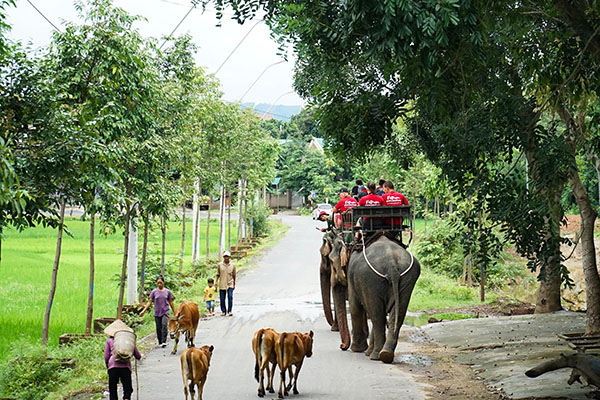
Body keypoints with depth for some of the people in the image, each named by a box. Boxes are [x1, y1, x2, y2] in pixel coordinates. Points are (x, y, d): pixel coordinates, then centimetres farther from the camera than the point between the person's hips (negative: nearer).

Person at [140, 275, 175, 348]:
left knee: (164, 325, -21)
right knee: (158, 328, 5)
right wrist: (144, 310, -7)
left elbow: (171, 302, 10)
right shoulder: (154, 292, 3)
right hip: (157, 313, 2)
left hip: (165, 312, -2)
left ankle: (164, 342, -24)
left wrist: (174, 312, 12)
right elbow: (149, 302, 2)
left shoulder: (167, 292, 4)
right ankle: (160, 342, 18)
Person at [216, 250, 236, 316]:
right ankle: (223, 311, 16)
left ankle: (229, 311, -9)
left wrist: (234, 284, 15)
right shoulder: (220, 265, 2)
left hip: (230, 284, -1)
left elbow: (234, 275, 11)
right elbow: (218, 274, 7)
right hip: (222, 284, 1)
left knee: (230, 297, -14)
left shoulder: (232, 265, 4)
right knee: (222, 298, 3)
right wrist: (216, 281, -4)